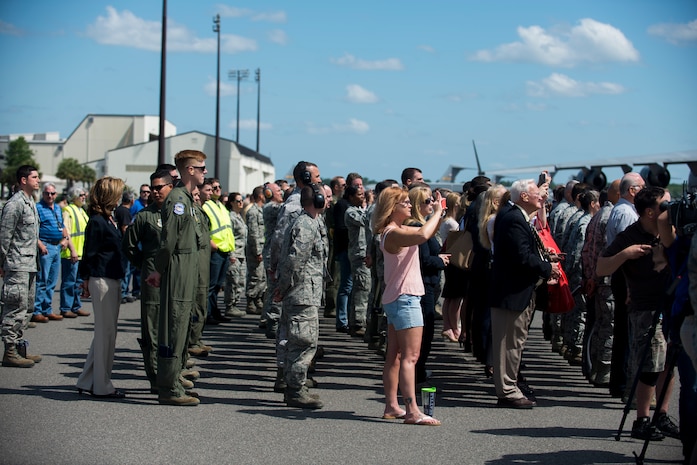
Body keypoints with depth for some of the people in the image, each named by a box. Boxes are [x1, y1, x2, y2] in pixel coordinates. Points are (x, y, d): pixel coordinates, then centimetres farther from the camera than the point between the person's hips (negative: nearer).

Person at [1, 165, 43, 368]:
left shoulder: (30, 202, 17)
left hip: (30, 264, 10)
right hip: (17, 265, -10)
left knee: (27, 308, 13)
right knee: (16, 308, -9)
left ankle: (19, 347, 20)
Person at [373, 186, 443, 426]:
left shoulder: (397, 231, 14)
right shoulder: (393, 233, -18)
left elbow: (428, 232, 21)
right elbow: (422, 235, -36)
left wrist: (438, 212, 4)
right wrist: (437, 212, -21)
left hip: (395, 299, 11)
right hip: (404, 298, -11)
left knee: (395, 355, 12)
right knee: (410, 356, -13)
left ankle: (391, 406, 17)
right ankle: (412, 410, -17)